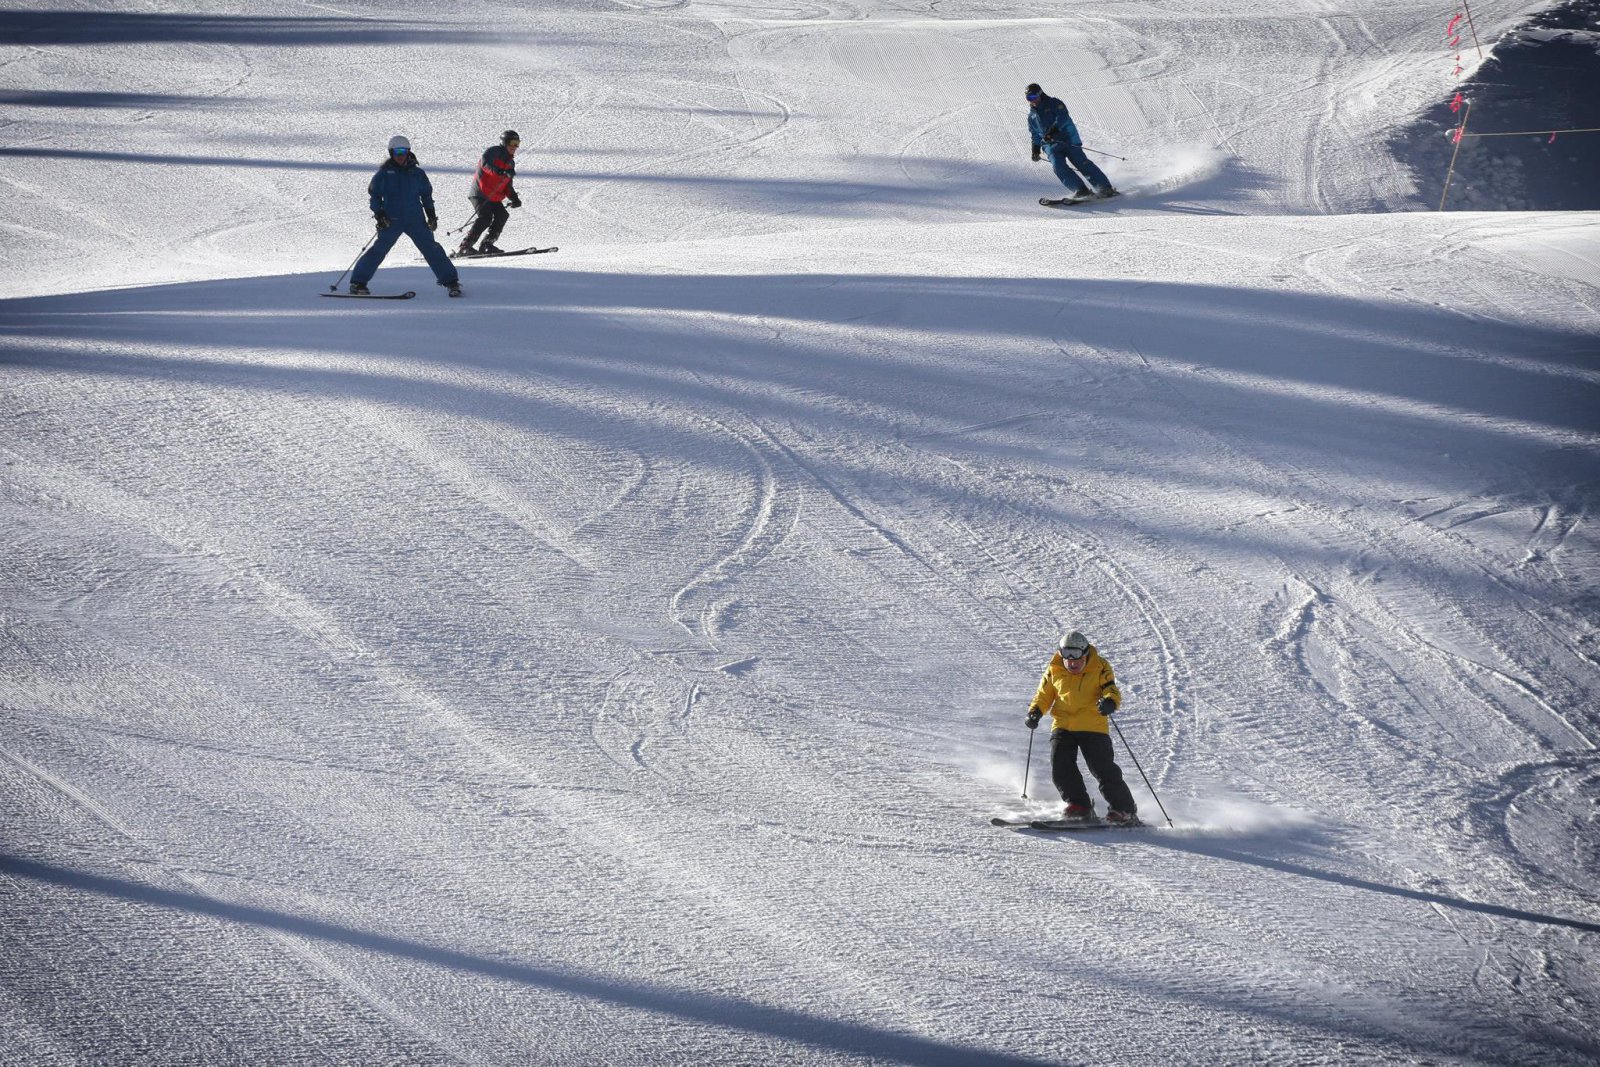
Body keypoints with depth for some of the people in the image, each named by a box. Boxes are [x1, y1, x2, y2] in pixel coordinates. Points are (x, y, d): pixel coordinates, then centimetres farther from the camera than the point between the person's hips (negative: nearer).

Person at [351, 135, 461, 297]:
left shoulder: (417, 174, 7)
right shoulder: (384, 173, 2)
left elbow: (426, 195, 17)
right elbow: (373, 195, 9)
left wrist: (431, 215, 7)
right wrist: (379, 214, -4)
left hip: (416, 220, 2)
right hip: (391, 221, -2)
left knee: (431, 249, -3)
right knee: (379, 250, -11)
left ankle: (451, 282, 3)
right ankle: (358, 282, -2)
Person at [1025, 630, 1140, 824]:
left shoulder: (1099, 668, -5)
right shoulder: (1054, 670, 6)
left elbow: (1111, 690, -15)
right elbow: (1044, 695, 16)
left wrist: (1109, 702, -38)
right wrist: (1035, 711, -3)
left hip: (1093, 726, -4)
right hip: (1062, 726, 4)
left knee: (1104, 770, -10)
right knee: (1061, 768, -11)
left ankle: (1125, 810, -1)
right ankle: (1079, 806, 2)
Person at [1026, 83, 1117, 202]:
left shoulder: (1053, 103, 2)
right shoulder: (1032, 116, 19)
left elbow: (1063, 117, -14)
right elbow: (1035, 135, 28)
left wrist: (1052, 131, -28)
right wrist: (1036, 150, 14)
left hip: (1068, 139, -4)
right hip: (1051, 146, 4)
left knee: (1082, 163, -13)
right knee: (1059, 167, -21)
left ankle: (1105, 188, -12)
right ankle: (1080, 190, -26)